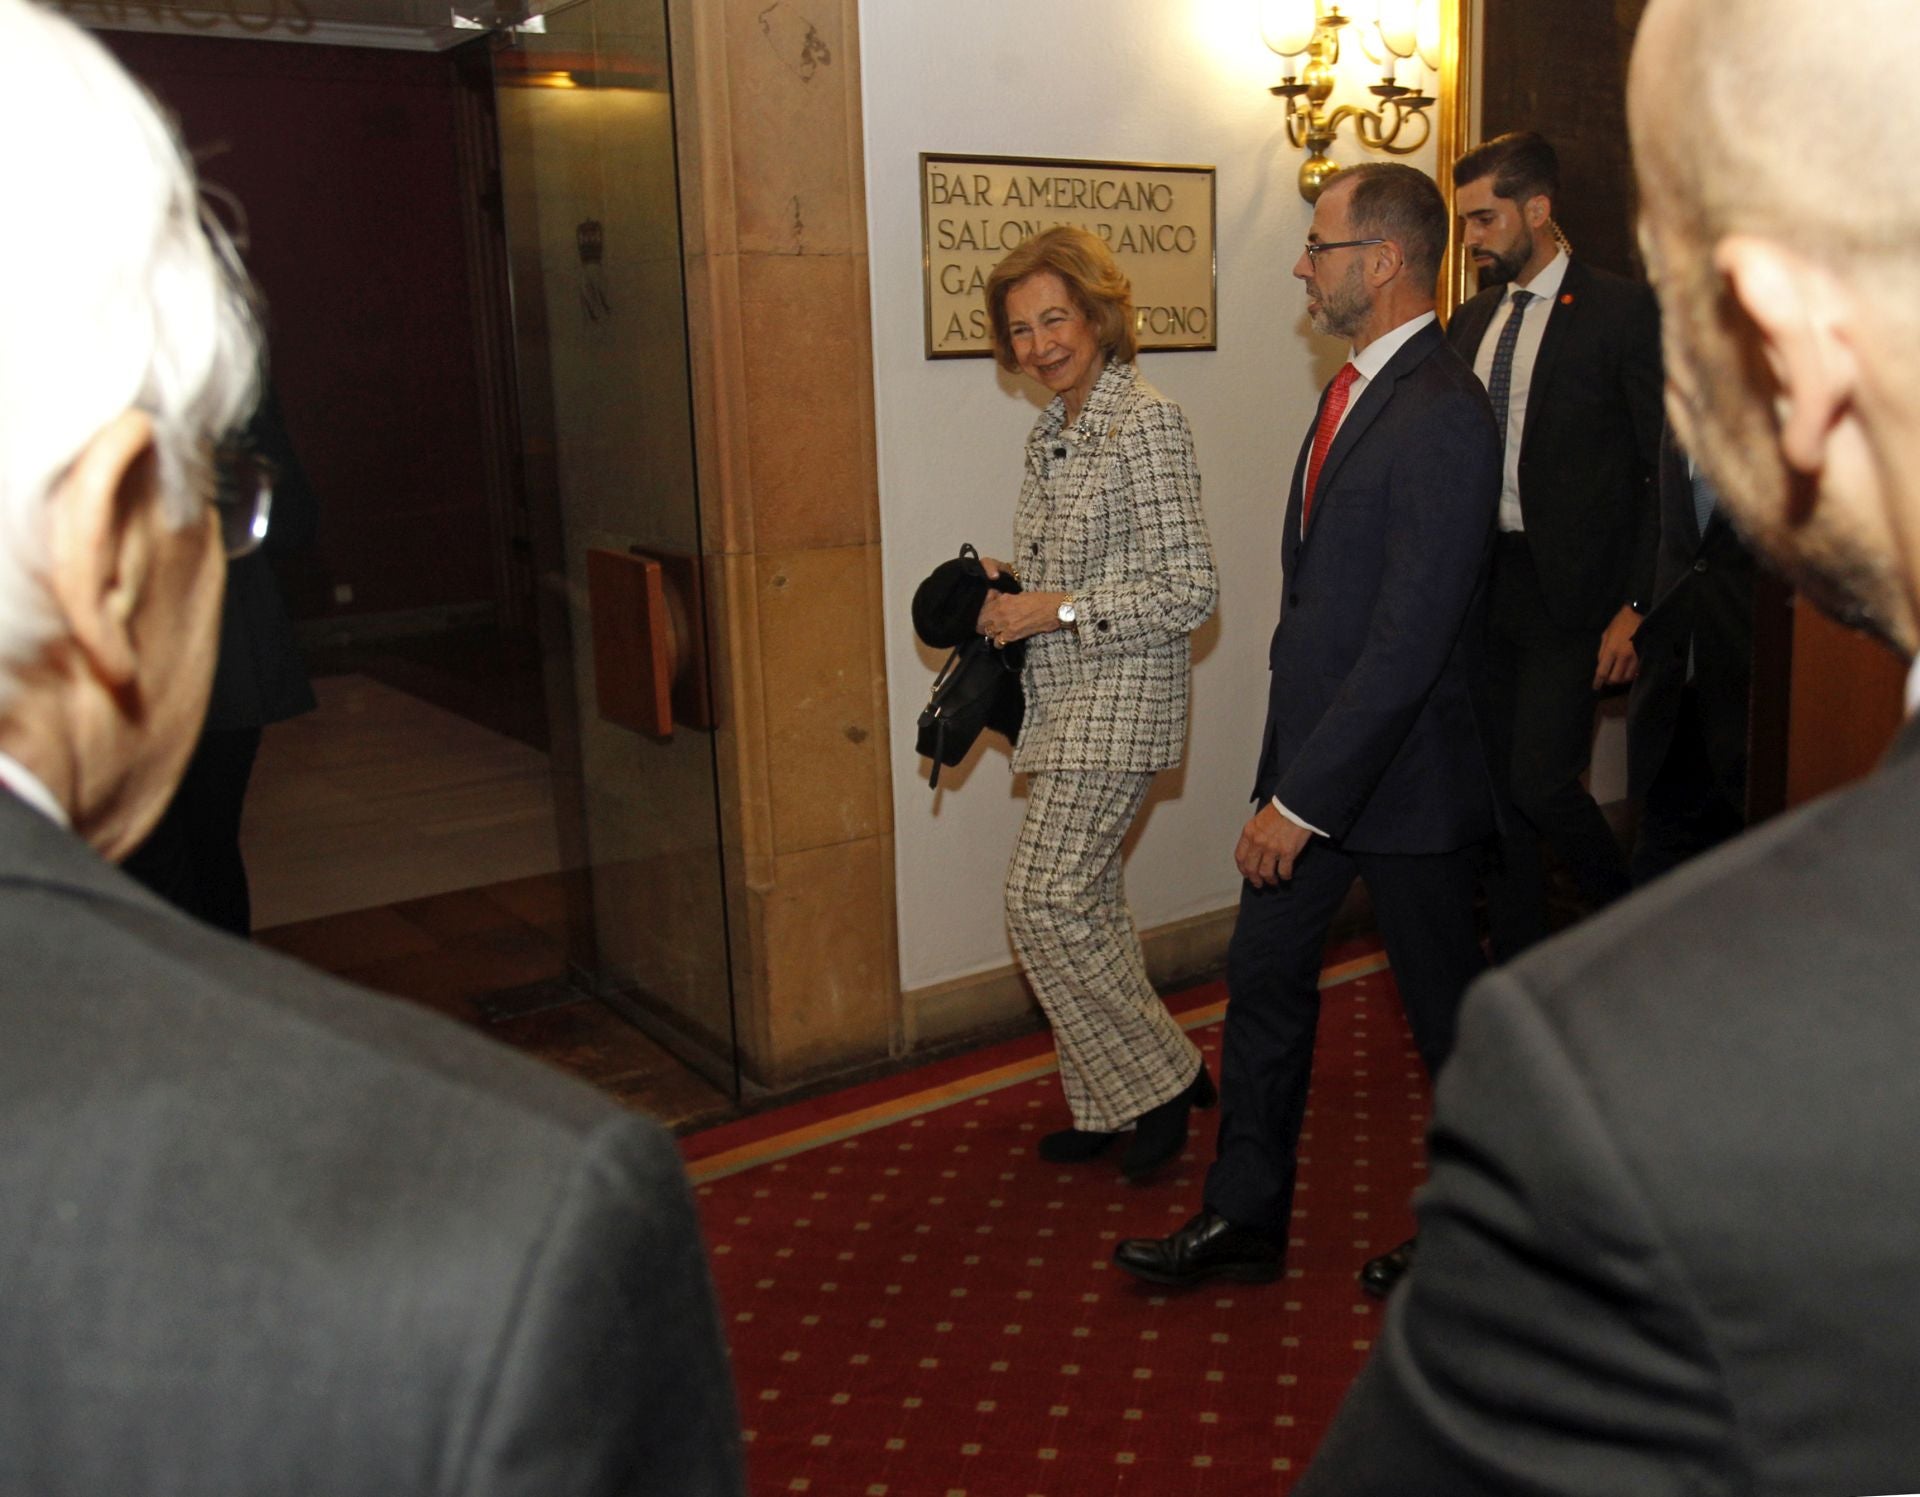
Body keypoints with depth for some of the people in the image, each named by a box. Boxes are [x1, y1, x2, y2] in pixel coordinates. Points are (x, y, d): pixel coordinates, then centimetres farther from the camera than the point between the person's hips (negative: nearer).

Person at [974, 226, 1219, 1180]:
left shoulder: (1146, 423, -13)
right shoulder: (1053, 432, 14)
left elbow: (1188, 591, -17)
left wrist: (1060, 610, -18)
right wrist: (1009, 587, 5)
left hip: (1117, 703, -9)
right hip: (1058, 701, 9)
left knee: (1045, 899, -10)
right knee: (1083, 902, 12)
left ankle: (1162, 1080, 8)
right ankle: (1111, 1104, 24)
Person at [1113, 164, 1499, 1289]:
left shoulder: (1442, 418, -21)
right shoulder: (1357, 388, 10)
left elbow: (1409, 642, -25)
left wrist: (1304, 800, -23)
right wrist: (1289, 772, 15)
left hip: (1403, 773, -9)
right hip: (1317, 751, 9)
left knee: (1448, 1008, 10)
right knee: (1266, 975, 12)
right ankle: (1245, 1221, 27)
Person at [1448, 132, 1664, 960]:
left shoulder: (1623, 311, -6)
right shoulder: (1473, 320, 13)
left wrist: (1635, 606, -13)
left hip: (1569, 588, -6)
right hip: (1483, 584, 6)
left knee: (1541, 780, -12)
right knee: (1497, 787, 10)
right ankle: (1515, 965, 25)